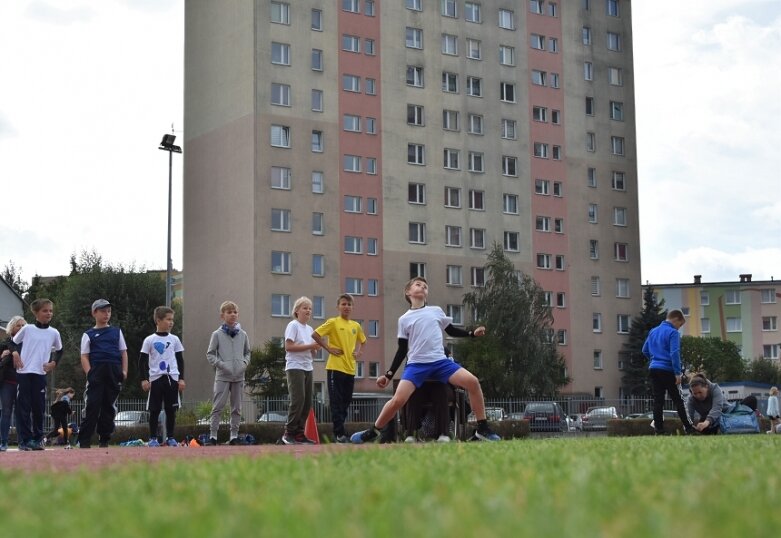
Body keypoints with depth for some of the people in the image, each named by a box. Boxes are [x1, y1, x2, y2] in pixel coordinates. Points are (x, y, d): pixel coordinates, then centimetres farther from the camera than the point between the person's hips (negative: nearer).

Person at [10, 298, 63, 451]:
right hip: (24, 373, -1)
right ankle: (24, 440, -1)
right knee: (23, 407, -3)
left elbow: (59, 350, 20)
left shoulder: (54, 333, 6)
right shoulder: (27, 329, 2)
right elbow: (13, 342, 14)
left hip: (40, 374, 2)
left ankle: (38, 439, 12)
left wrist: (54, 363, 5)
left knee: (39, 407, 3)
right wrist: (15, 353, -5)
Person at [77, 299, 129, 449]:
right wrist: (89, 373, -10)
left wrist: (124, 371, 2)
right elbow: (84, 356, 4)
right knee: (92, 406, -11)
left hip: (114, 374, 3)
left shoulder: (117, 332, 17)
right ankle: (84, 441, -10)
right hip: (96, 373, -3)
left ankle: (104, 439, 12)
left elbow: (123, 352, 14)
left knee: (109, 407, 5)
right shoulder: (88, 335, 10)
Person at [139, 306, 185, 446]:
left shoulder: (174, 339, 7)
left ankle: (170, 437, 12)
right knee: (155, 410, 0)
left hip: (172, 378, 2)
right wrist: (144, 379, -6)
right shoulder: (149, 340, 0)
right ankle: (153, 438, 8)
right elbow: (142, 361, 1)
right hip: (155, 378, -2)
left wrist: (181, 378, 5)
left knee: (171, 409, 3)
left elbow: (180, 360, 11)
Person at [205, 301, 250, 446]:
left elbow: (247, 352, 17)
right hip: (223, 376, -4)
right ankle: (213, 435, -2)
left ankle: (234, 435, 16)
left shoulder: (243, 334, 7)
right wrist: (221, 364, -12)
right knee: (218, 406, -5)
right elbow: (210, 354, 1)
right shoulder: (217, 334, -2)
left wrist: (245, 363, -2)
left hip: (239, 376, 4)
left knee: (237, 408, 8)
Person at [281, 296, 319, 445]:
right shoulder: (293, 325, -5)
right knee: (298, 400, -14)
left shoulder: (309, 329, 17)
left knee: (307, 402, 4)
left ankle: (299, 433, 8)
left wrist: (315, 348, -4)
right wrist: (310, 346, -18)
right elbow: (288, 346, -17)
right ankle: (289, 433, -8)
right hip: (295, 367, -8)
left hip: (307, 368, 8)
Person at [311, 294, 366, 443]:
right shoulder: (333, 322, -4)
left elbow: (361, 340, 30)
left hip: (350, 368, 6)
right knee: (337, 402, -7)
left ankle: (339, 431, 18)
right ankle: (340, 434, -8)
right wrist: (329, 348, -10)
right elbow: (315, 335, -8)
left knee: (346, 401, 9)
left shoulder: (356, 326, 12)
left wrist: (359, 351, 12)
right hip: (335, 368, -6)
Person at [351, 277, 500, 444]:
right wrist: (389, 375, 6)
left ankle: (483, 429, -7)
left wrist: (472, 333, 8)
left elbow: (451, 331, 24)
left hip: (440, 361, 2)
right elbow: (402, 350, 11)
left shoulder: (436, 311, 13)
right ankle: (373, 431, 1)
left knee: (472, 381, -18)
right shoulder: (404, 319, 10)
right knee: (398, 399, -21)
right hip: (416, 364, -2)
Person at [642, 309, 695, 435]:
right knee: (677, 400, 0)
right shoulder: (673, 333, -10)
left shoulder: (653, 331, 13)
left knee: (658, 400, 5)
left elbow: (645, 350, 17)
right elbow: (674, 354, -18)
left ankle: (659, 429, 3)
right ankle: (688, 428, 2)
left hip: (653, 369, 6)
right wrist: (678, 373, -18)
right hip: (667, 371, -6)